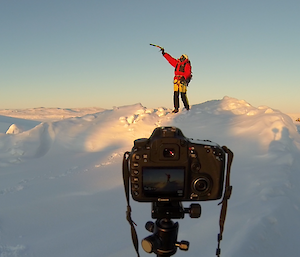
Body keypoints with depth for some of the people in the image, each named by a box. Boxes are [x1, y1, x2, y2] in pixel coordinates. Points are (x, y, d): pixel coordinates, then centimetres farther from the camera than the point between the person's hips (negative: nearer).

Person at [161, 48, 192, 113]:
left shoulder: (187, 65, 2)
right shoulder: (177, 63, 21)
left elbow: (188, 73, -10)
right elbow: (170, 59, 30)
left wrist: (184, 77, -26)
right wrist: (164, 54, 33)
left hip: (183, 80, -6)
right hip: (176, 80, 6)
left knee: (183, 95, -12)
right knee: (176, 94, -1)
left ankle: (187, 108, -3)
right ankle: (176, 108, 0)